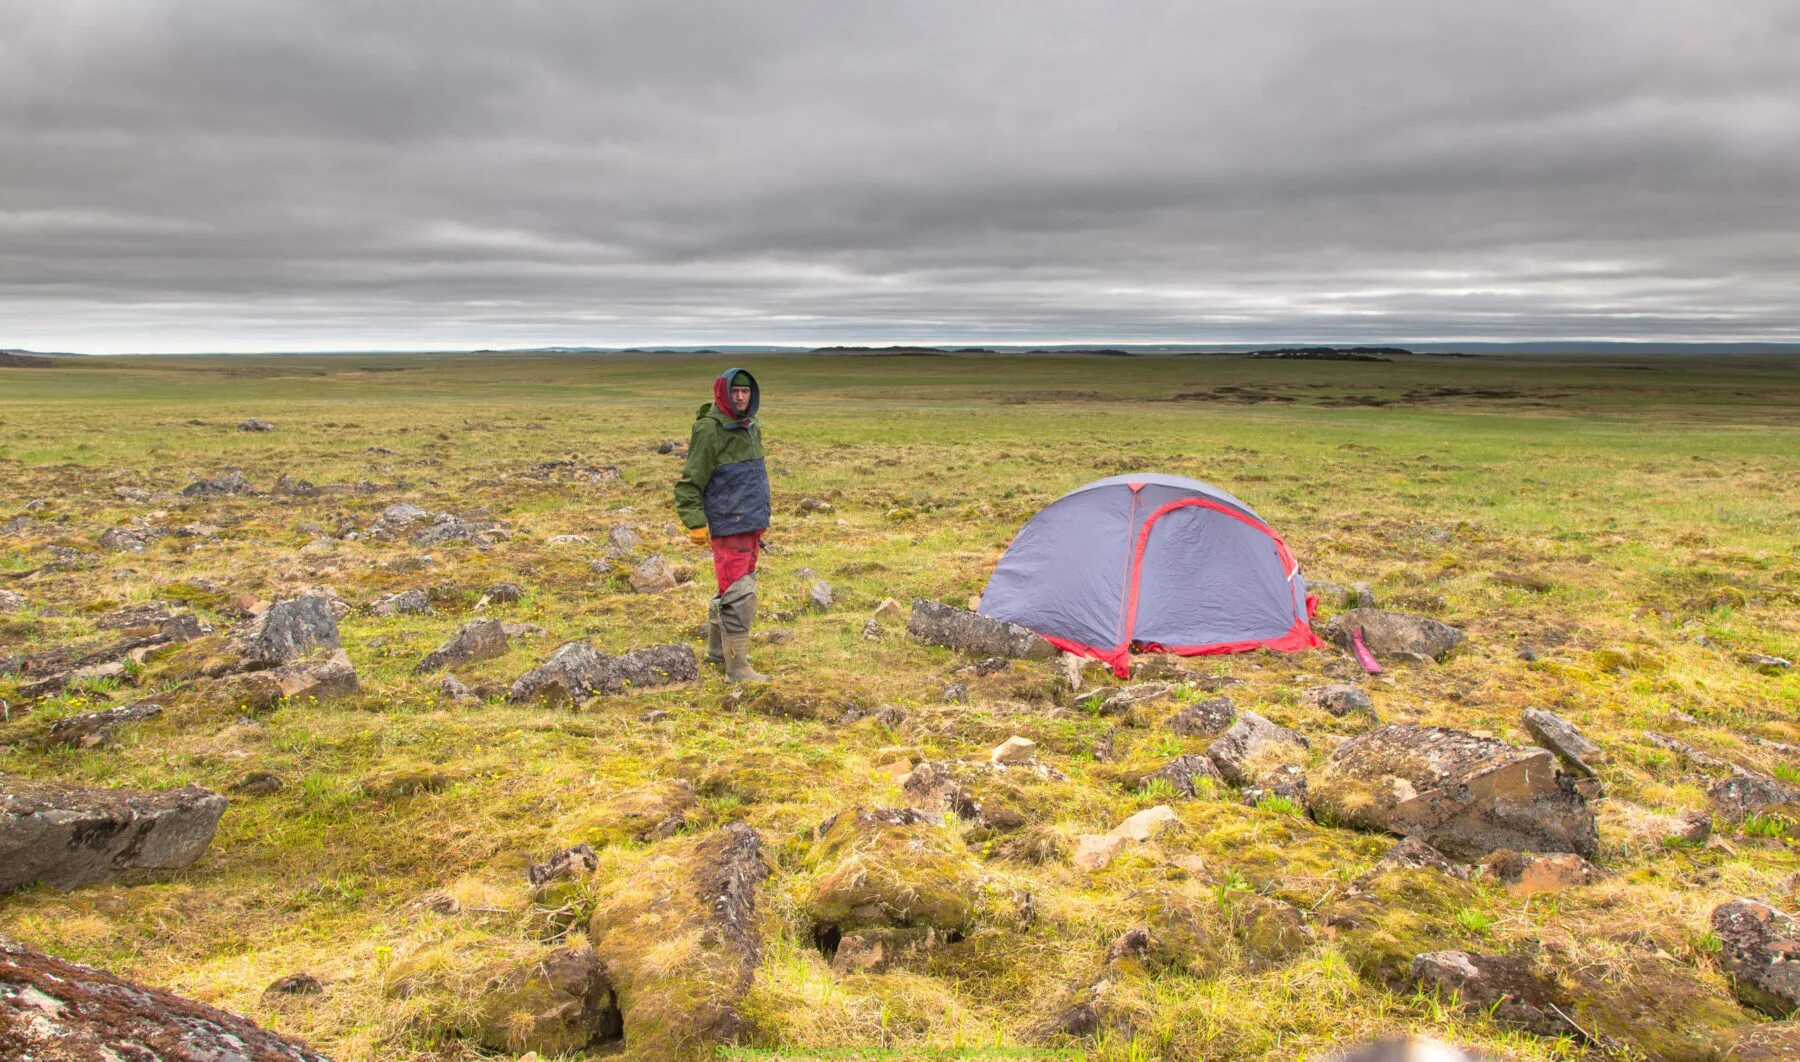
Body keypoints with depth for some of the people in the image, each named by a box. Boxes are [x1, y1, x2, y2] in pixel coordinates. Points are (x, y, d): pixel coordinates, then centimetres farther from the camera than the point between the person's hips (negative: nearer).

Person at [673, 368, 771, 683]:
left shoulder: (750, 428, 13)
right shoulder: (709, 430, -13)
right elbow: (690, 483, -14)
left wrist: (762, 517, 24)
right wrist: (695, 524, -21)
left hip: (752, 526, 9)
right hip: (728, 528, -9)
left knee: (731, 590, 19)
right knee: (740, 596, -9)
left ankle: (717, 650, 33)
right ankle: (737, 667, -1)